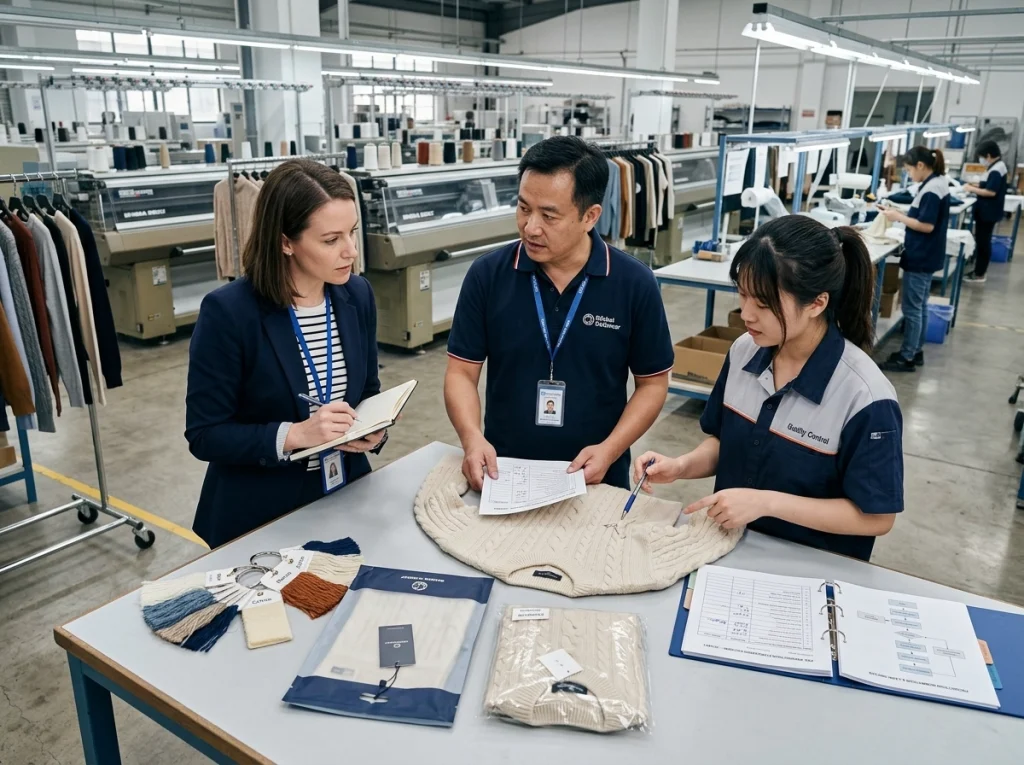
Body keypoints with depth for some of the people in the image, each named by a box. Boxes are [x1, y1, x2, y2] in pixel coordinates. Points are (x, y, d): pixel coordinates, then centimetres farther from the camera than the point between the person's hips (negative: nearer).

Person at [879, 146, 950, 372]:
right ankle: (916, 351, 26)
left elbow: (927, 226, -22)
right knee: (920, 305, 16)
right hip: (926, 256, 10)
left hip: (920, 257, -10)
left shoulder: (931, 190, -20)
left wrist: (899, 217, -14)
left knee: (911, 308, -4)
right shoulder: (939, 183, 11)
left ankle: (907, 358, 3)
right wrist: (901, 214, 6)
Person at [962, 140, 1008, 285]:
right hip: (988, 211, 10)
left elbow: (991, 192, -26)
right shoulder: (998, 166, 11)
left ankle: (979, 274, 3)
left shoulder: (996, 170, -21)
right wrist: (975, 185, 6)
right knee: (983, 240, 17)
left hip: (988, 212, -10)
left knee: (982, 241, -4)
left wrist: (972, 189, -18)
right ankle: (981, 268, 28)